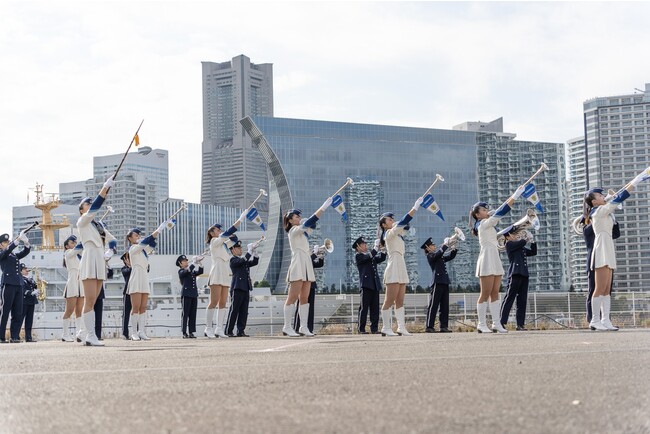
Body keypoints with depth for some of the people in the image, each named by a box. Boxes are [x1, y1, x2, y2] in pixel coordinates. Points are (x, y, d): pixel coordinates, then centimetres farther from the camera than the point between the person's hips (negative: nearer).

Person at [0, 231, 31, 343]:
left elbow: (25, 252, 14)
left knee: (18, 313, 3)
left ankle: (14, 336, 5)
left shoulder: (15, 256, 23)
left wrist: (26, 242, -5)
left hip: (18, 285, 7)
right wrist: (18, 239, -21)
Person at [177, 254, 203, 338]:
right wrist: (194, 262, -15)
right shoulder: (181, 272, 1)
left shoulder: (192, 272, 20)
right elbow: (188, 270, -18)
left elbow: (200, 271, 6)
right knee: (185, 314, -5)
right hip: (186, 294, -6)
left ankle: (191, 332, 6)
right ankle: (184, 333, -4)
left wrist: (199, 263, -4)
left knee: (193, 314, 4)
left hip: (194, 294, 6)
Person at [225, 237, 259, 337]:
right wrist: (249, 250, -14)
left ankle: (241, 331, 6)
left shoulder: (245, 261, 21)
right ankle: (228, 332, -3)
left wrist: (254, 251, 2)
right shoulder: (233, 260, -3)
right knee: (234, 310, -6)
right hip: (237, 288, -7)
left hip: (246, 289, 7)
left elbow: (255, 262, 14)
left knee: (244, 311, 4)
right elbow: (243, 260, -19)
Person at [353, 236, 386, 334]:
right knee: (364, 308, -6)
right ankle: (361, 329, -3)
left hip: (375, 285, 7)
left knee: (375, 308, 4)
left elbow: (381, 258, 13)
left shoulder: (372, 255, 24)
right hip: (365, 285, -7)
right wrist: (376, 246, -13)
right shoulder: (358, 256, 1)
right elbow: (369, 257, -15)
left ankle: (374, 328, 7)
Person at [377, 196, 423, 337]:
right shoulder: (389, 233, -8)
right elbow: (402, 222, -16)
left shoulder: (397, 234, 19)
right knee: (390, 301, -7)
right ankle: (386, 328, -4)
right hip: (393, 269, -9)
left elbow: (405, 225, 17)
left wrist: (416, 207, 10)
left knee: (400, 301, 5)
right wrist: (415, 207, -17)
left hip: (401, 269, 9)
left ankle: (401, 327, 3)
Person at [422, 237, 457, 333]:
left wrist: (454, 248, 12)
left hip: (444, 283, 8)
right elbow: (438, 253, -20)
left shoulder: (440, 257, 22)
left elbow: (450, 257, 27)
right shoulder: (430, 256, -3)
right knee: (433, 306, -6)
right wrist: (445, 244, -14)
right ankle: (429, 327, -5)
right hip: (437, 283, -8)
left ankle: (444, 326, 9)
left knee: (445, 306, 7)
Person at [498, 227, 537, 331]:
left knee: (522, 301, 5)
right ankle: (502, 323, -12)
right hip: (515, 274, -8)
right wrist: (527, 238, 4)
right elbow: (521, 243, -13)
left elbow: (533, 252, 22)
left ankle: (520, 324, 6)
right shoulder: (509, 244, 1)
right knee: (509, 299, -10)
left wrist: (533, 241, 11)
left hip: (524, 275, 8)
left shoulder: (522, 247, 24)